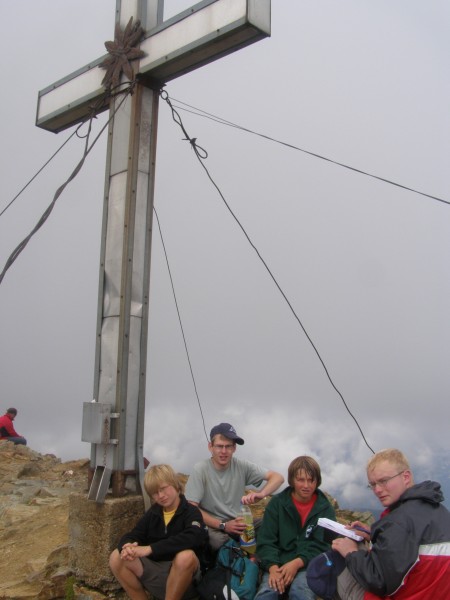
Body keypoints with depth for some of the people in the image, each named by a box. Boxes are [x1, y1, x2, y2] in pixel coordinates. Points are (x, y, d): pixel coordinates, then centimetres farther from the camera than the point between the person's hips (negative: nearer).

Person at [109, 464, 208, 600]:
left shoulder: (191, 512, -8)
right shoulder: (153, 513, 10)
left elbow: (191, 538, -29)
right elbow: (131, 536, 4)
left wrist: (150, 549, -35)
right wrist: (127, 547, -23)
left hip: (183, 575, -5)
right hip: (154, 572, 5)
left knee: (186, 556, -37)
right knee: (116, 557, -11)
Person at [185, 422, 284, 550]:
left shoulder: (242, 466, -2)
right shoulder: (200, 470, -10)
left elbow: (278, 477, -4)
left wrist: (261, 494, -24)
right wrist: (223, 525, -21)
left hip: (240, 523, 3)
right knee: (216, 539, -37)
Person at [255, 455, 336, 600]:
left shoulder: (325, 508, 5)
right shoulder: (277, 503, 6)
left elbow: (321, 545, 0)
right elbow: (265, 540, 1)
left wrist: (297, 563, -17)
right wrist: (273, 567, -18)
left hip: (308, 565, 0)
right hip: (278, 563, 0)